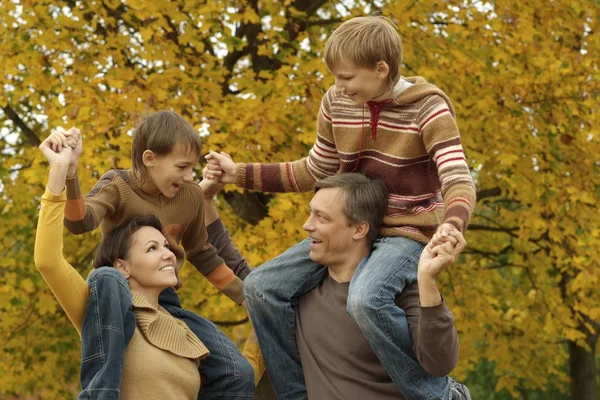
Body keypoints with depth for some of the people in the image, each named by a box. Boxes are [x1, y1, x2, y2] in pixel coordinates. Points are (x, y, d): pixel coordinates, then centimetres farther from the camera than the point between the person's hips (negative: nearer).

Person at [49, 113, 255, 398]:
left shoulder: (191, 196, 2)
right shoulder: (117, 187, -12)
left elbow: (201, 254, 17)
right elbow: (79, 222, -32)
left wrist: (246, 296, 14)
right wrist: (68, 171, -49)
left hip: (164, 301, 4)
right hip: (119, 293, -4)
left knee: (238, 374, -13)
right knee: (106, 279, -42)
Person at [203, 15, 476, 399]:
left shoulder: (427, 109, -15)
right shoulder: (336, 103, 1)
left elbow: (460, 182, -23)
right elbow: (314, 172, 15)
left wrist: (450, 225, -47)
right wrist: (240, 173, 8)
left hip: (408, 232, -7)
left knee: (366, 299, -37)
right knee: (262, 287, -7)